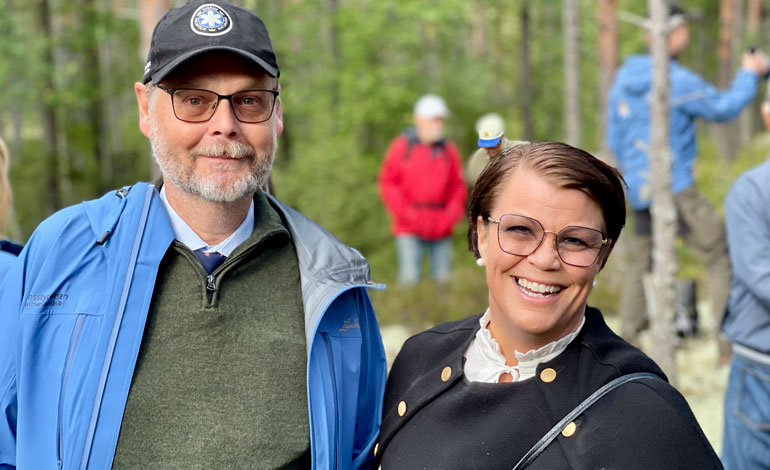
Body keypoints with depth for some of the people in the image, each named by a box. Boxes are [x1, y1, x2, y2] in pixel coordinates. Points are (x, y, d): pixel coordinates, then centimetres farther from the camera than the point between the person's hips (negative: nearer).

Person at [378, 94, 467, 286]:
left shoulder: (449, 150, 10)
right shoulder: (402, 146, 1)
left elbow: (458, 187, 11)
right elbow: (387, 182, 0)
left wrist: (450, 216, -4)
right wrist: (406, 214, -9)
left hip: (441, 232, 3)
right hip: (409, 230, -3)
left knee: (443, 277, 2)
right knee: (410, 277, -11)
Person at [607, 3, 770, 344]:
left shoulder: (623, 77, 6)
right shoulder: (678, 81, -16)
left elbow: (614, 140, 13)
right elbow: (724, 108, -4)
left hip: (639, 191, 7)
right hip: (676, 189, -7)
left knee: (640, 264, 19)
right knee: (722, 258, 0)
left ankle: (627, 342, 22)